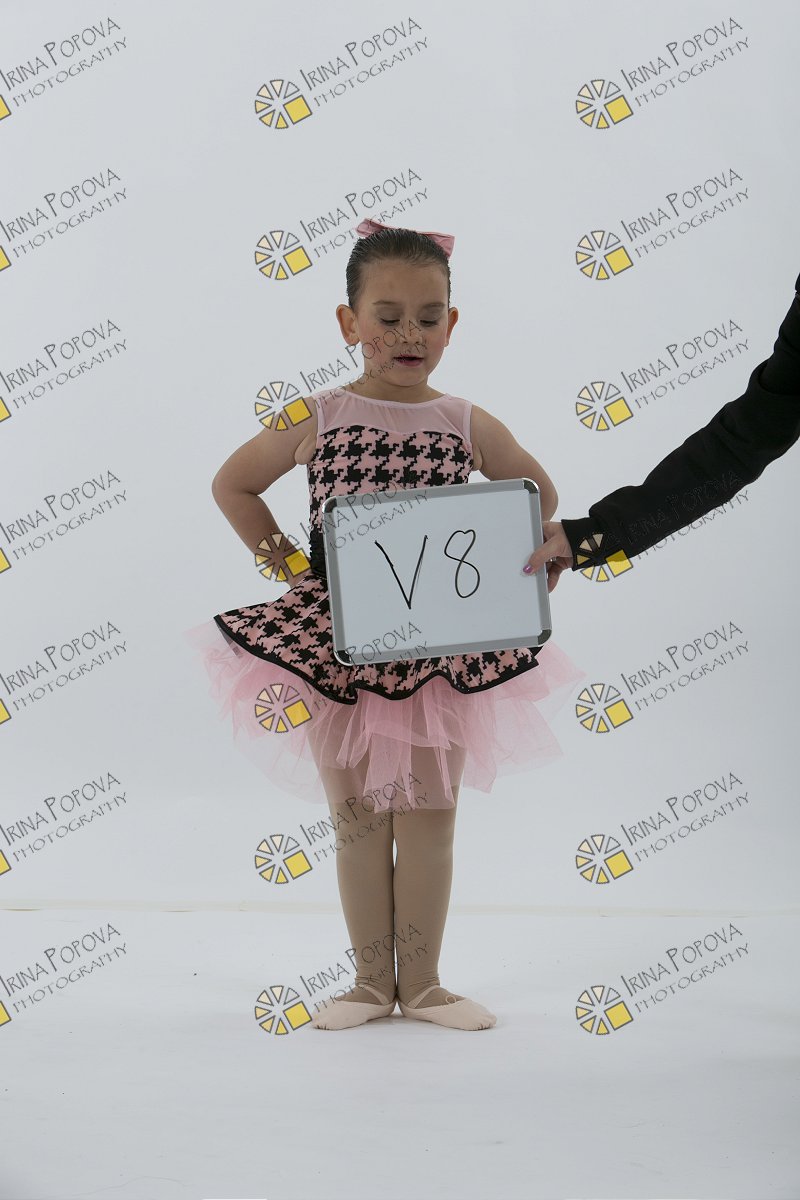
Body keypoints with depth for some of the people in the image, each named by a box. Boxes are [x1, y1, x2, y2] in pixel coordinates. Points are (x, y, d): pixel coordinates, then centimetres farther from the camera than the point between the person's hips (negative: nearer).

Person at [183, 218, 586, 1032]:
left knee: (430, 818, 7)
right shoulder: (317, 418, -3)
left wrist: (501, 572, 1)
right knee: (357, 819, 8)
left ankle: (422, 982, 20)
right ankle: (371, 981, 20)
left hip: (444, 649, 1)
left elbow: (540, 493, 14)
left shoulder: (468, 425, -1)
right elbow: (232, 485, 9)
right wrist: (287, 563, 0)